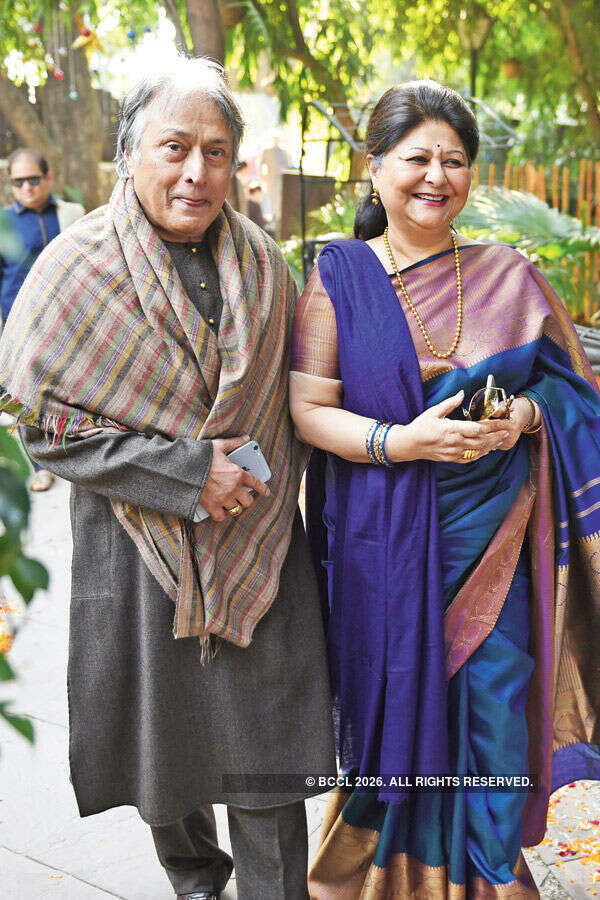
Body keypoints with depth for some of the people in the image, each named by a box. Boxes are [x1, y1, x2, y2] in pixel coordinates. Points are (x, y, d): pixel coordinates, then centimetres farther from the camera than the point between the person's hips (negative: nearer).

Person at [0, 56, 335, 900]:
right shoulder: (79, 267, -7)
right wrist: (189, 471, -17)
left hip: (257, 546, 2)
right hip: (140, 548, -1)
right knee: (166, 732, 15)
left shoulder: (261, 260, 3)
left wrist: (267, 480, 3)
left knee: (265, 756, 2)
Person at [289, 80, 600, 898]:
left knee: (491, 704, 4)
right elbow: (306, 409, -4)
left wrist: (525, 415, -10)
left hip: (490, 532, 2)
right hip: (381, 543, -1)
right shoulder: (338, 277, 0)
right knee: (394, 709, 6)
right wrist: (399, 441, -19)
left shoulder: (509, 279, 5)